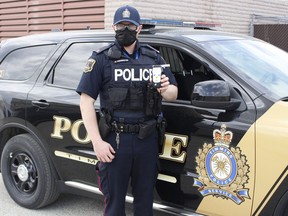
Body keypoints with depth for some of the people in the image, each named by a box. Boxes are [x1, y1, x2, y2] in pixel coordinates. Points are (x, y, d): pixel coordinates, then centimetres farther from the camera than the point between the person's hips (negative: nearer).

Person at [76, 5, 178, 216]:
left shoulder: (154, 57, 10)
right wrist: (97, 141, -13)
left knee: (145, 197, 14)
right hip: (115, 139, -3)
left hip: (148, 139, 3)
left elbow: (173, 92, 14)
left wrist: (165, 90, -11)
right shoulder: (102, 58, -1)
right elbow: (86, 101, -5)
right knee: (114, 198, 7)